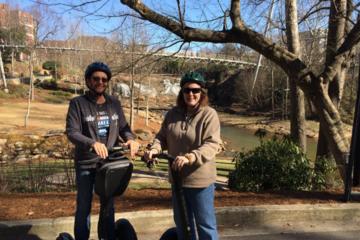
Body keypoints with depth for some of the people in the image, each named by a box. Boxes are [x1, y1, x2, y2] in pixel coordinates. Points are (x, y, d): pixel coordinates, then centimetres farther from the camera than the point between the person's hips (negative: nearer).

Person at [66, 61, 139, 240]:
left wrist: (130, 139, -18)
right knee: (84, 207, 10)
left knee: (108, 206, 18)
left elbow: (123, 127, 5)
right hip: (86, 164, -3)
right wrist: (92, 143, -34)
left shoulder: (114, 103, 5)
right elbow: (71, 132, -16)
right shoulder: (78, 103, -8)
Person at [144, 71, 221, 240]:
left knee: (205, 225, 7)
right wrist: (154, 148, -14)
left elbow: (212, 144, -22)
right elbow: (162, 137, 8)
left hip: (200, 180, -5)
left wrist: (189, 157, -36)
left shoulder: (209, 114, -13)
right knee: (181, 224, 21)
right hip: (177, 177, 6)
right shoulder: (173, 113, 3)